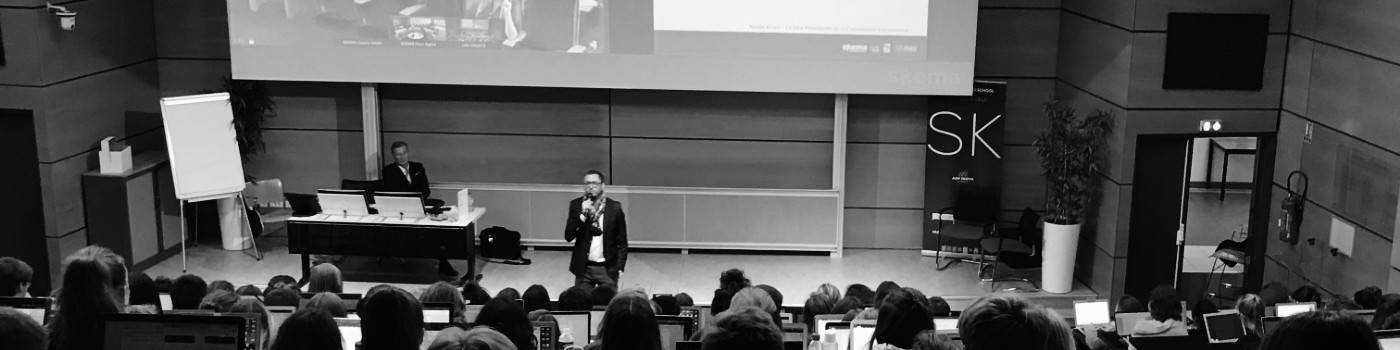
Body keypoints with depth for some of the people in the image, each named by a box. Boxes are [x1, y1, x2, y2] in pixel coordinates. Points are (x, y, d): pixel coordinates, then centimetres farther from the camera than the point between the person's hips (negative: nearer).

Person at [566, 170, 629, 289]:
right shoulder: (576, 205, 2)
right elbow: (568, 236, -5)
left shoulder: (614, 207, -2)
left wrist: (620, 267, -5)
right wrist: (583, 215, -16)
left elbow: (622, 241, 0)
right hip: (583, 268, 1)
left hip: (608, 268, -1)